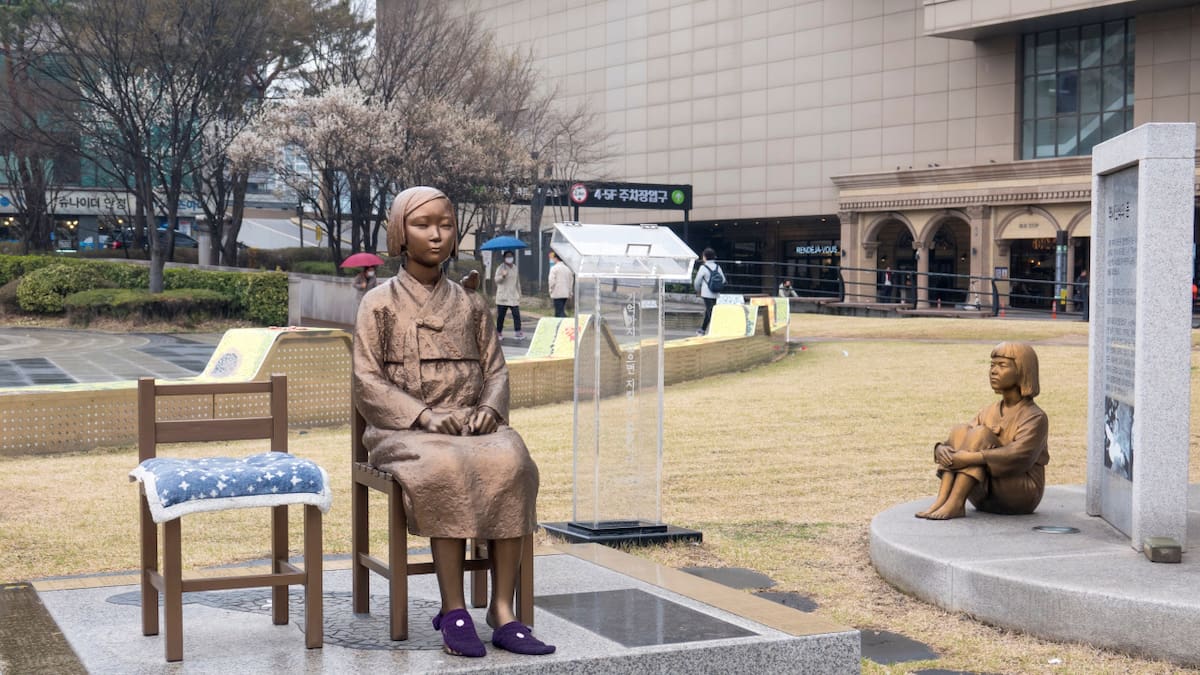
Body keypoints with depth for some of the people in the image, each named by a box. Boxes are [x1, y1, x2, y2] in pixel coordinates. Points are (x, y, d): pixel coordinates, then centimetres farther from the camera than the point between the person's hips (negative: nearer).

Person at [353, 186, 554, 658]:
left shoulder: (470, 304, 17)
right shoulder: (379, 303, 5)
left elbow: (496, 371, 15)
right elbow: (368, 383, -2)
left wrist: (488, 410, -8)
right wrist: (425, 415, -16)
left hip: (471, 426, 3)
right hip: (403, 430, -3)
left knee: (511, 462, -31)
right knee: (446, 469, -37)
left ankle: (502, 611, -30)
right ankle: (453, 611, -28)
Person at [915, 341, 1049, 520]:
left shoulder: (1034, 417, -9)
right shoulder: (988, 413, 11)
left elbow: (1018, 458, -28)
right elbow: (954, 446, 2)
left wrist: (968, 458, -35)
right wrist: (941, 449, -22)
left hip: (1020, 496, -6)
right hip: (985, 498, 6)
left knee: (980, 434, -23)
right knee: (960, 431, -13)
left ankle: (955, 504, -35)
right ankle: (941, 500, -30)